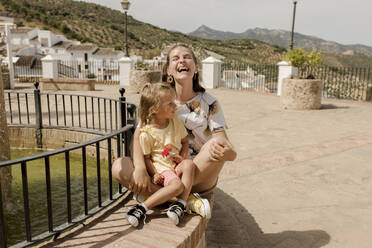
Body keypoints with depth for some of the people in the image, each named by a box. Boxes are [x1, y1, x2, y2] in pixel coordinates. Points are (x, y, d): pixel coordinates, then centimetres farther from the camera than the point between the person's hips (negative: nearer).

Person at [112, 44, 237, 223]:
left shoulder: (209, 104, -3)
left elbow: (229, 150, -10)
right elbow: (137, 137, -8)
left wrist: (226, 152, -36)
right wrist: (140, 169, -27)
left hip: (198, 176, -1)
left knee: (216, 146, -32)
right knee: (119, 167, -23)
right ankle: (186, 200, -24)